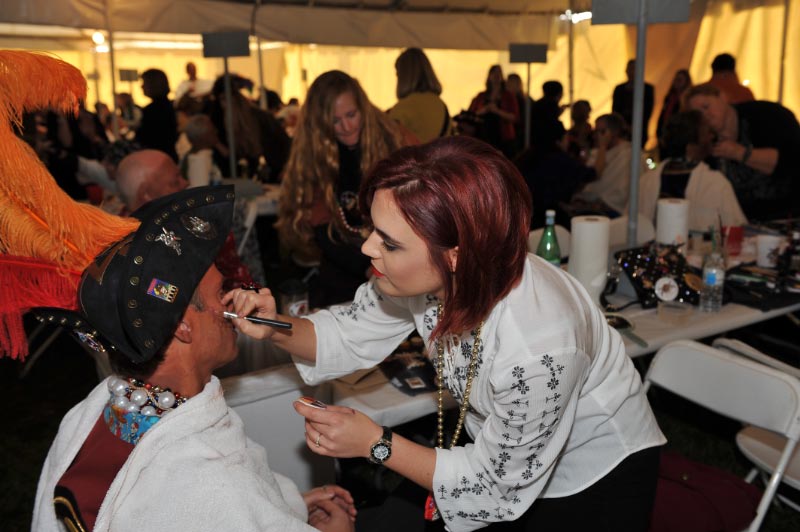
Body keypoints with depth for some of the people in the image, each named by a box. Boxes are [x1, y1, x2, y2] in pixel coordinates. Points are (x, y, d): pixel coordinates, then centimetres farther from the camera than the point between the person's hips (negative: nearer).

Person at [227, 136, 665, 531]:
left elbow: (498, 486, -23)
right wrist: (276, 331, -20)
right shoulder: (424, 272, -22)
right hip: (498, 446, 5)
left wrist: (376, 444, -23)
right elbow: (352, 335, -3)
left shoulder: (536, 348, -38)